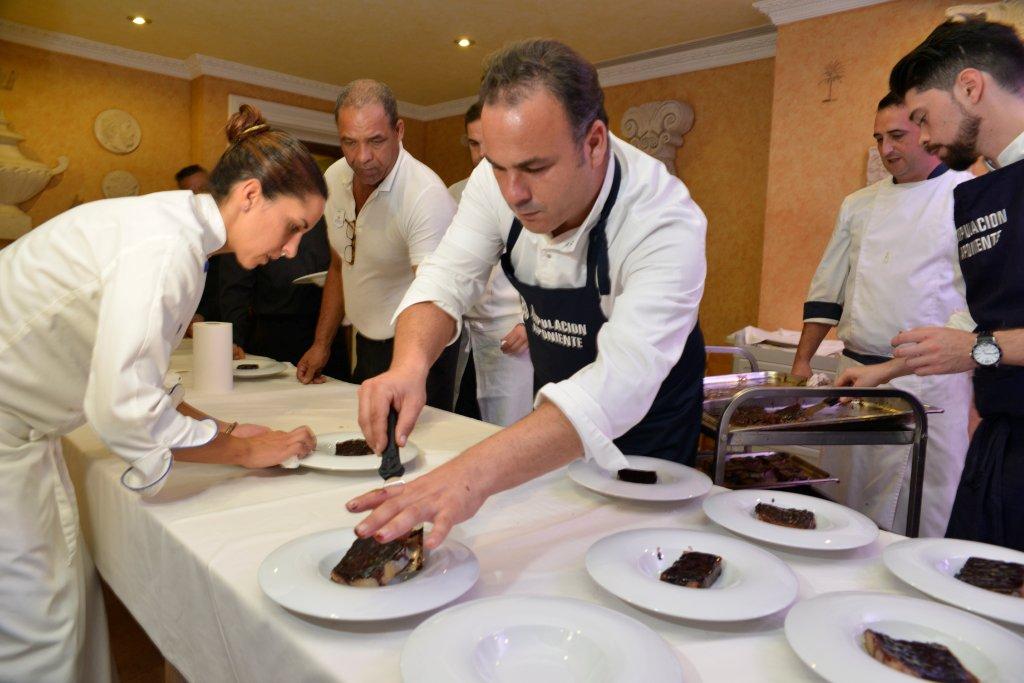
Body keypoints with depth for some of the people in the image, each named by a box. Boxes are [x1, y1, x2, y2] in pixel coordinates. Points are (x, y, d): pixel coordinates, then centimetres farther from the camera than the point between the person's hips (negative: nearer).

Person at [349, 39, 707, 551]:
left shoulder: (666, 222, -36)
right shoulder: (498, 181, -21)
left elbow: (621, 381, -48)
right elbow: (447, 280, -18)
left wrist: (475, 474, -61)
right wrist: (409, 364, -40)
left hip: (646, 413, -4)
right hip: (556, 388, 4)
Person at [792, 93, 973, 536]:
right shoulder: (859, 205, 13)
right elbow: (827, 291, 15)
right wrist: (802, 361, 10)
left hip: (935, 386, -4)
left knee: (930, 518, 1)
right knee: (850, 508, 11)